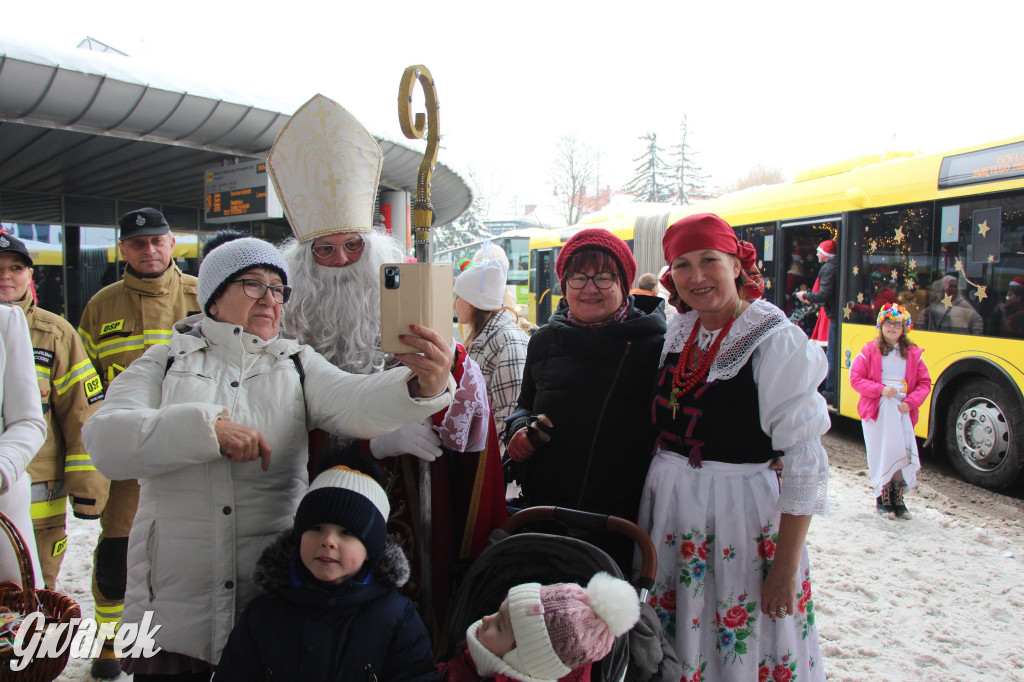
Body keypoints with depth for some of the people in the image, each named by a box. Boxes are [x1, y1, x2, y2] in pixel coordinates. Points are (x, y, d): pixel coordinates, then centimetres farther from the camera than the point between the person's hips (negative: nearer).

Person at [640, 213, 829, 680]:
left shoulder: (777, 343, -15)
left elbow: (805, 464, -16)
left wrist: (787, 567, -17)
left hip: (741, 518, -5)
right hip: (670, 509, 6)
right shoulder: (679, 331, 4)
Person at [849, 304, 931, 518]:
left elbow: (924, 383, 9)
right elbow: (855, 378, -2)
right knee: (880, 454, 1)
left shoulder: (913, 353, 7)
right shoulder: (870, 351, 1)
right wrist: (880, 389, -15)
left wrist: (910, 402, -8)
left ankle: (898, 500, 12)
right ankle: (882, 498, 16)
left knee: (902, 454, -2)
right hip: (877, 411, -2)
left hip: (903, 412, 2)